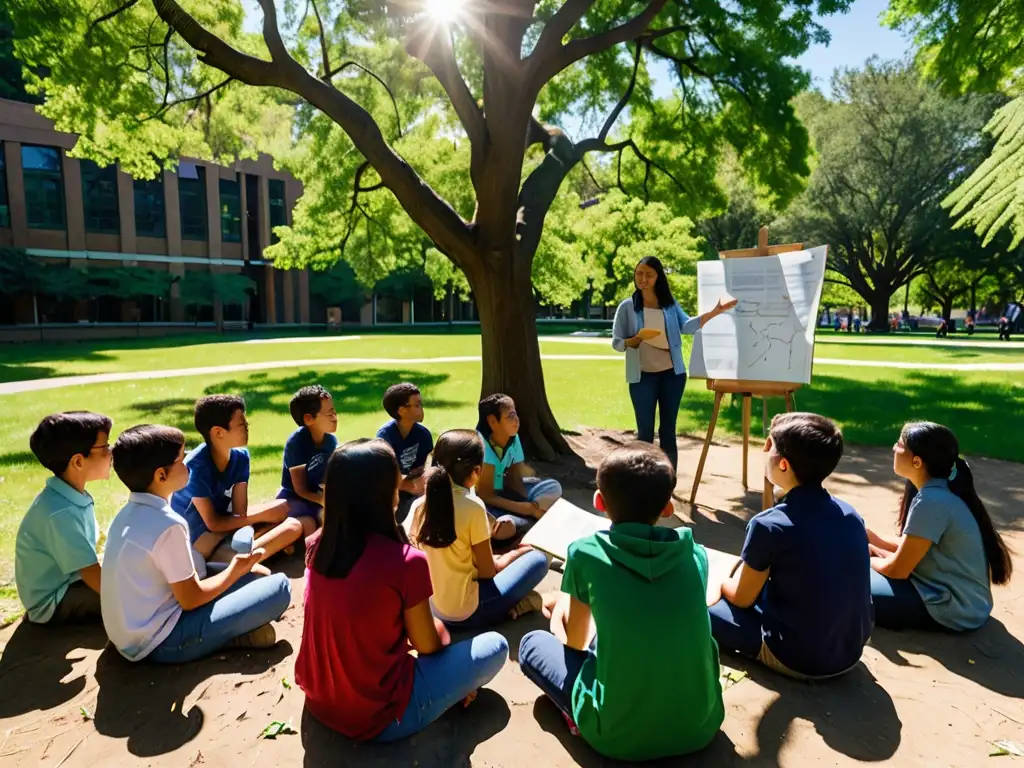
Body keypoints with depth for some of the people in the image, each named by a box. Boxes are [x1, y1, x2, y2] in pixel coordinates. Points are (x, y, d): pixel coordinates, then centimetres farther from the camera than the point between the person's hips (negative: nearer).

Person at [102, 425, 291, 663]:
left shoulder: (128, 514, 4)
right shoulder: (168, 525, -23)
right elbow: (190, 599, -16)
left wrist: (234, 569, 12)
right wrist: (236, 570, 0)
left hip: (131, 634, 9)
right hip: (162, 642, -9)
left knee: (254, 578, 18)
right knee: (279, 586, -14)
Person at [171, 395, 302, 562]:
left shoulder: (240, 456, -6)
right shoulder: (196, 465, -24)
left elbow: (240, 511, -8)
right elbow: (213, 524, -19)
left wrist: (246, 531, -30)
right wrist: (261, 516, -12)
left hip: (226, 523, 8)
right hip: (200, 534, -8)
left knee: (293, 526, -19)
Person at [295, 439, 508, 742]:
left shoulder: (318, 545, -7)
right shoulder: (405, 561, -26)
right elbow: (428, 645, -9)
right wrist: (440, 631, 11)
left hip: (318, 701, 6)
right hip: (379, 717, -6)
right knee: (495, 647, 5)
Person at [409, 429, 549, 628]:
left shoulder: (419, 505, -4)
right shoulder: (473, 507, -21)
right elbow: (487, 572, -13)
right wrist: (511, 556, 8)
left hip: (434, 608, 7)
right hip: (467, 612, -6)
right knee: (537, 559, 2)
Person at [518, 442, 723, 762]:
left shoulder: (585, 553, -12)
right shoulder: (695, 554, -2)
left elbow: (575, 642, 4)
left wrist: (560, 612, 26)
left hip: (619, 735, -4)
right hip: (700, 726, 5)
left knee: (532, 644, 16)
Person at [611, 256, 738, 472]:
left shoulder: (670, 305, 4)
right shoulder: (627, 307, -3)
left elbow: (687, 325, -13)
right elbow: (616, 342, -4)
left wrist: (714, 312, -25)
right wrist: (634, 341, -24)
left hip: (672, 374, 2)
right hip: (642, 377, -2)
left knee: (668, 431, 9)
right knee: (645, 432, 3)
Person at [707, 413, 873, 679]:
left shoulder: (769, 525, -22)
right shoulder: (851, 514, -4)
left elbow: (742, 598, -8)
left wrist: (719, 580, 14)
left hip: (798, 659, -6)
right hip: (851, 652, 7)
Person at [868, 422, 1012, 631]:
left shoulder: (931, 502, -27)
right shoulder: (939, 491, 1)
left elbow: (897, 570, -20)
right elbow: (908, 547, 10)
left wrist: (868, 561, -1)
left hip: (954, 609, -9)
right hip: (959, 597, 9)